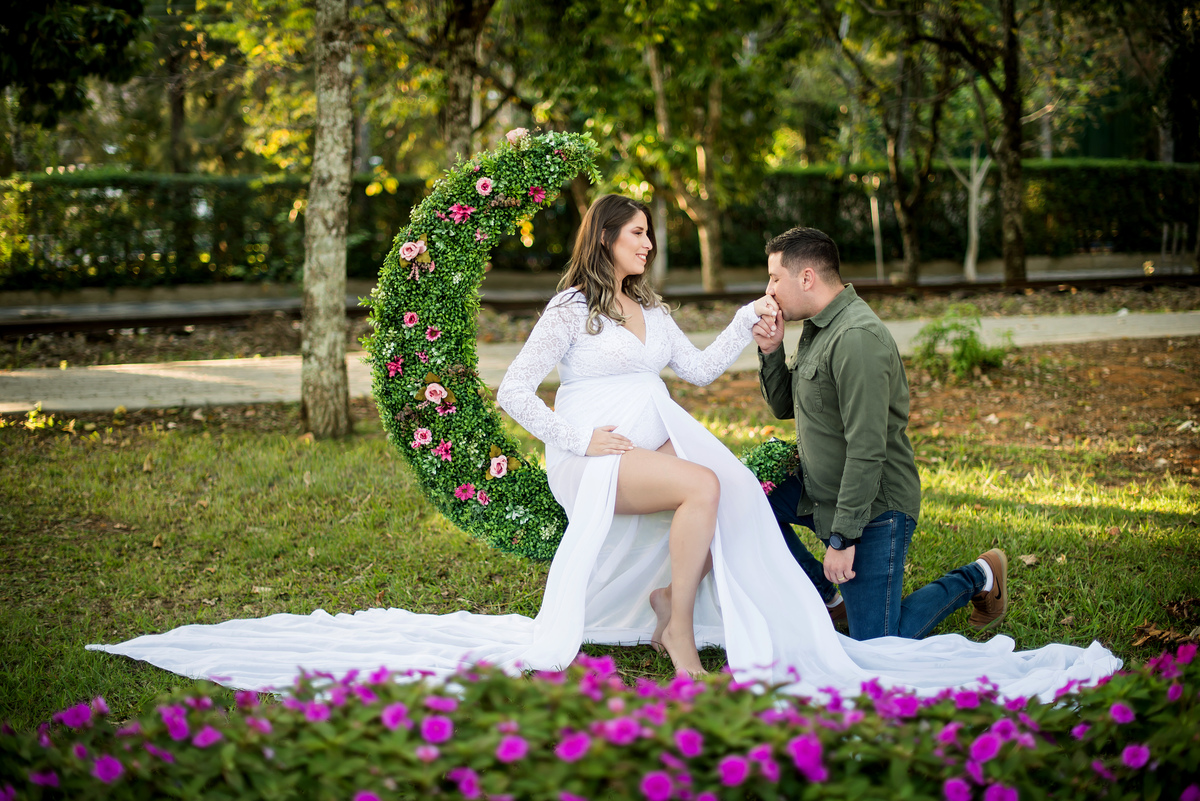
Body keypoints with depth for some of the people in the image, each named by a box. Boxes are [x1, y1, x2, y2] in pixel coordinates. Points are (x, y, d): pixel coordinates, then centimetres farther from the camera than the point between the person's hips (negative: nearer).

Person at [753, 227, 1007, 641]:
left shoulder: (858, 338, -25)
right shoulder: (816, 328, 8)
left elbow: (867, 451, -27)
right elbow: (784, 407, 15)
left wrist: (842, 537, -26)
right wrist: (771, 352, -3)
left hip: (874, 506, -9)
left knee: (877, 650, -8)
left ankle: (975, 578, 13)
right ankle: (823, 591, 18)